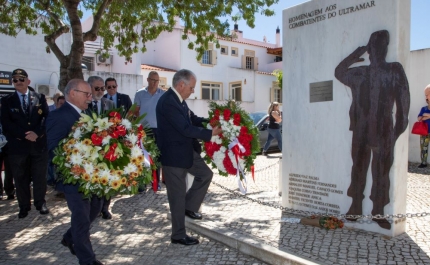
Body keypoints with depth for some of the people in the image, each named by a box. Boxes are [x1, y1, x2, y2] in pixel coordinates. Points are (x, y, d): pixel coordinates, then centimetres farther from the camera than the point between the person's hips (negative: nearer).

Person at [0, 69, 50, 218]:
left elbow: (47, 117, -2)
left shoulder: (40, 98, 7)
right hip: (18, 146, 1)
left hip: (39, 144, 0)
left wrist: (37, 132, -16)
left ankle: (40, 203, 22)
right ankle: (24, 206, 22)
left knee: (40, 177, 8)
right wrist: (24, 135, -15)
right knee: (21, 178, 9)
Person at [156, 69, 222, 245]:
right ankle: (178, 236, 19)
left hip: (185, 151, 10)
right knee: (178, 195, 3)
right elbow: (185, 129, -27)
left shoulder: (178, 100, 6)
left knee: (205, 174, 16)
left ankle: (189, 207, 27)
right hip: (173, 155, -9)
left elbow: (193, 119, 11)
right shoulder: (167, 102, -24)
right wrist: (211, 133, -20)